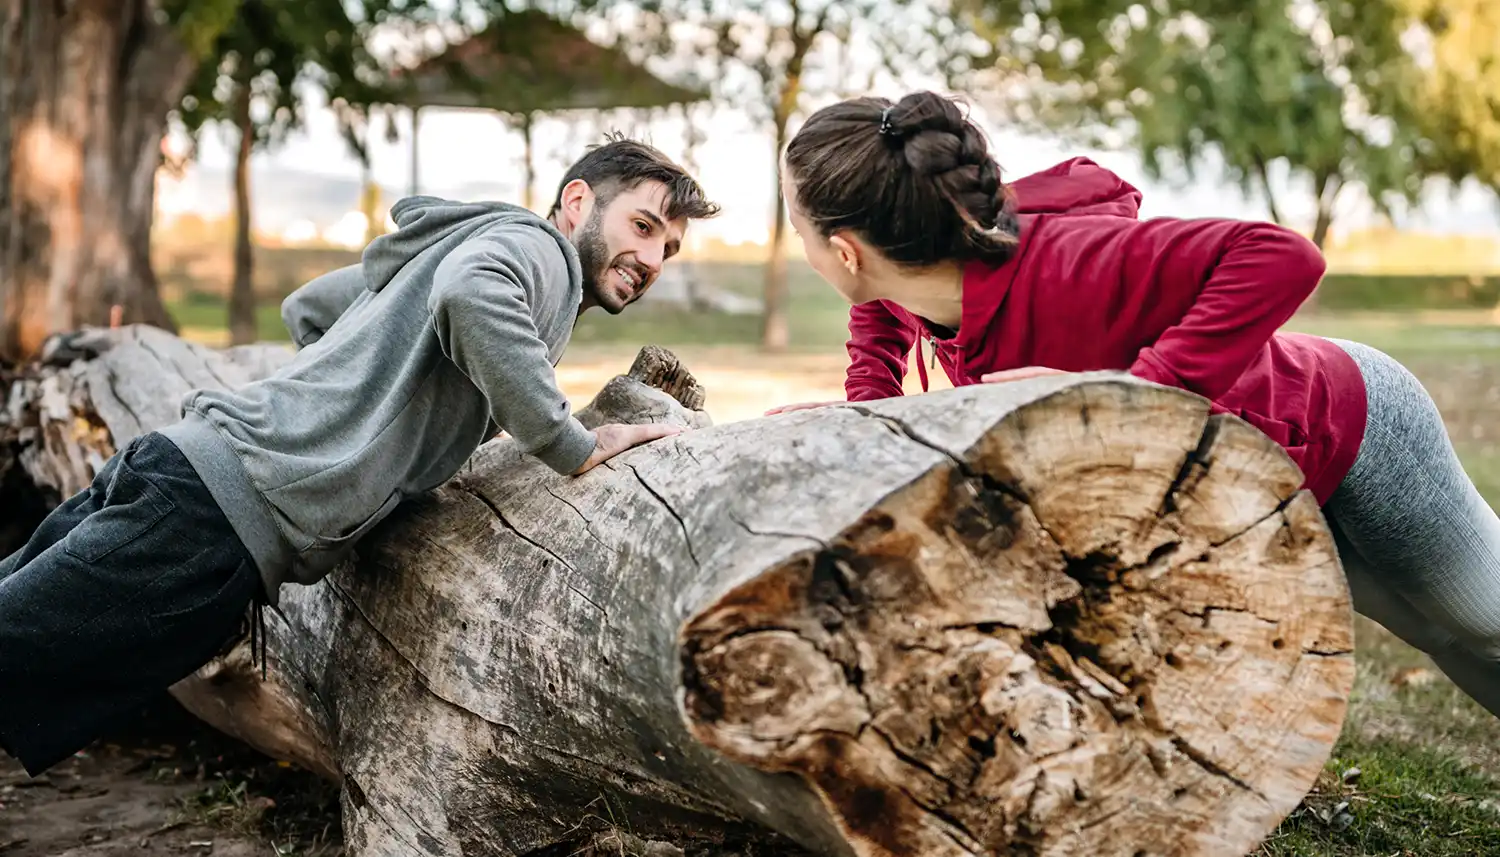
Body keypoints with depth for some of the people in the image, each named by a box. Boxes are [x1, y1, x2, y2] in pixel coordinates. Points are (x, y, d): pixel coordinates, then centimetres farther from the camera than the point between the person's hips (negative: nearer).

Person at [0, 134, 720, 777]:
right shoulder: (537, 246, 0)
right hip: (221, 521, -9)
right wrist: (574, 447, -17)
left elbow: (304, 308, 35)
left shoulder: (453, 240, 26)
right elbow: (469, 292, -26)